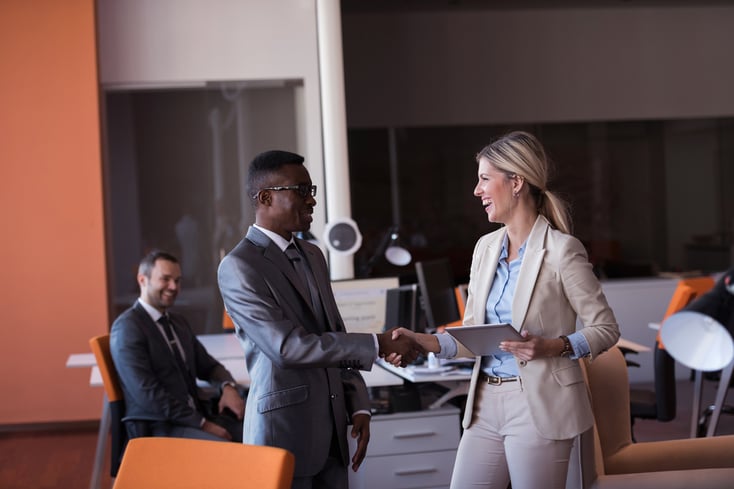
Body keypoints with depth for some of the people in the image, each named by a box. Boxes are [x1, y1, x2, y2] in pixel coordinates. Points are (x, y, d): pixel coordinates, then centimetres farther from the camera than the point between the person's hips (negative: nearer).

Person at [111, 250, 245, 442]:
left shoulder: (179, 322, 18)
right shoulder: (127, 327, -9)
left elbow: (208, 366, 24)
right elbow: (147, 394, -17)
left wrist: (228, 387, -1)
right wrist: (202, 424, -18)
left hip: (196, 415, 8)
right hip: (157, 427, -8)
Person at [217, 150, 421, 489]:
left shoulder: (312, 255, 13)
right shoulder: (238, 266, -12)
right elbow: (288, 347, -21)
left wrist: (358, 407, 7)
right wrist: (376, 345, -21)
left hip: (331, 429, 7)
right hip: (283, 429, -7)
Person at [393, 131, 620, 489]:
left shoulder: (561, 249, -9)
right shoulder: (486, 247, 11)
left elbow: (606, 329, -6)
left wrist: (554, 347, -21)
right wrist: (424, 342, -3)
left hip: (538, 406, -6)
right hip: (485, 404, 6)